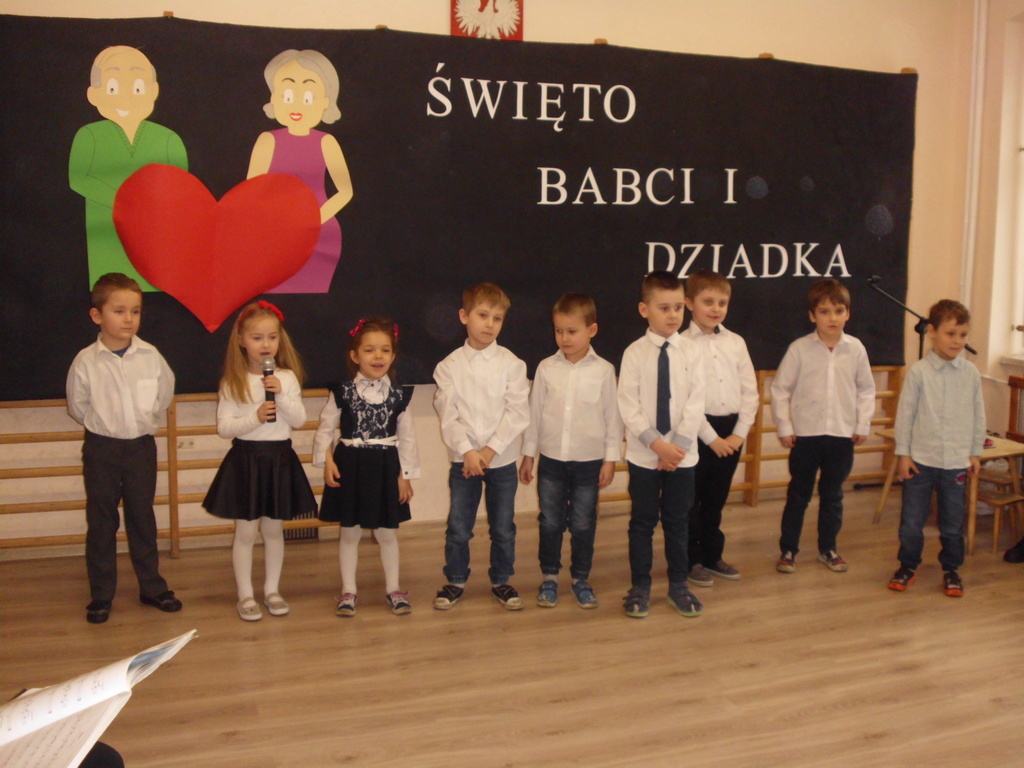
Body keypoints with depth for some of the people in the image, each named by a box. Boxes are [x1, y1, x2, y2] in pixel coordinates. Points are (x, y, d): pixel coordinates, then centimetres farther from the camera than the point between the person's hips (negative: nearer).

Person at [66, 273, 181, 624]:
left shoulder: (151, 356, -7)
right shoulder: (86, 361, -12)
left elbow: (165, 392, 9)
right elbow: (77, 406, 0)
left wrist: (147, 419, 8)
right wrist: (105, 424, 4)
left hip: (142, 447, 2)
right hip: (101, 449, -2)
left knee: (143, 518, 13)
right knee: (101, 522, 7)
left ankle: (152, 587, 25)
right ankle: (101, 595, 19)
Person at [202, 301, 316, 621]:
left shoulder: (287, 378, 1)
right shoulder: (233, 382, -4)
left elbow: (300, 420, -5)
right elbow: (223, 427, -8)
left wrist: (282, 395, -18)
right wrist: (255, 418, -21)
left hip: (280, 460, 2)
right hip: (245, 460, -2)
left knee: (274, 529, 13)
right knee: (245, 531, 4)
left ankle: (272, 590, 26)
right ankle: (245, 595, 16)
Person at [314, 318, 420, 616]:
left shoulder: (399, 395, -2)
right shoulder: (343, 392, -6)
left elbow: (407, 437, 2)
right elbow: (325, 428, -1)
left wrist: (405, 475, 0)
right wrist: (327, 461, -11)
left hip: (386, 468, 1)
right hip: (350, 467, -1)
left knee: (387, 533, 11)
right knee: (349, 532, 10)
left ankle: (392, 588, 26)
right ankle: (348, 590, 23)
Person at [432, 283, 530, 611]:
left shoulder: (511, 364, -3)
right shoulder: (449, 366, -2)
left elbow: (518, 413, -8)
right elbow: (448, 416, -6)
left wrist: (490, 450, -15)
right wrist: (468, 452, -17)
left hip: (502, 459, 0)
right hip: (463, 459, 0)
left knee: (503, 527, 10)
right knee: (458, 528, 6)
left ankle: (501, 581, 27)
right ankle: (455, 581, 24)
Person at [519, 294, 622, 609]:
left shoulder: (604, 370, -5)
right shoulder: (546, 368, -1)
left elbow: (613, 417, -1)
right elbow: (534, 413, 4)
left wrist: (610, 459, -2)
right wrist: (528, 455, 7)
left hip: (589, 461, -1)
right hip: (551, 459, 1)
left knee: (583, 525, 9)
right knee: (550, 523, 9)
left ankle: (581, 579, 25)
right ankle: (549, 578, 24)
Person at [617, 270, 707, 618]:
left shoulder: (690, 351, -2)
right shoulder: (635, 353, -6)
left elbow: (696, 403, -5)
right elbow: (628, 407, -9)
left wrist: (678, 445, -13)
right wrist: (657, 444, -16)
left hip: (682, 453, 1)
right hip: (643, 454, -1)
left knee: (677, 521, 12)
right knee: (642, 522, 9)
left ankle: (678, 585, 27)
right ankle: (640, 586, 22)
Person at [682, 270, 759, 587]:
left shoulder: (736, 342, 6)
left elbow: (750, 392, 6)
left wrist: (739, 433, -3)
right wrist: (711, 437, -13)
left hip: (731, 431, 5)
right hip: (697, 430, -4)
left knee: (716, 498, 16)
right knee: (691, 499, 6)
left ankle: (712, 556, 30)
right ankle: (691, 560, 19)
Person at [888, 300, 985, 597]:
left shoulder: (971, 373, 1)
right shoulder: (918, 372, -7)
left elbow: (979, 416, 9)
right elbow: (905, 414, -4)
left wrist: (976, 453, 10)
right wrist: (903, 454, -4)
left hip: (956, 461, 2)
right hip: (920, 459, -2)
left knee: (953, 522, 12)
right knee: (911, 519, 5)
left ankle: (951, 569, 28)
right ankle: (908, 566, 23)